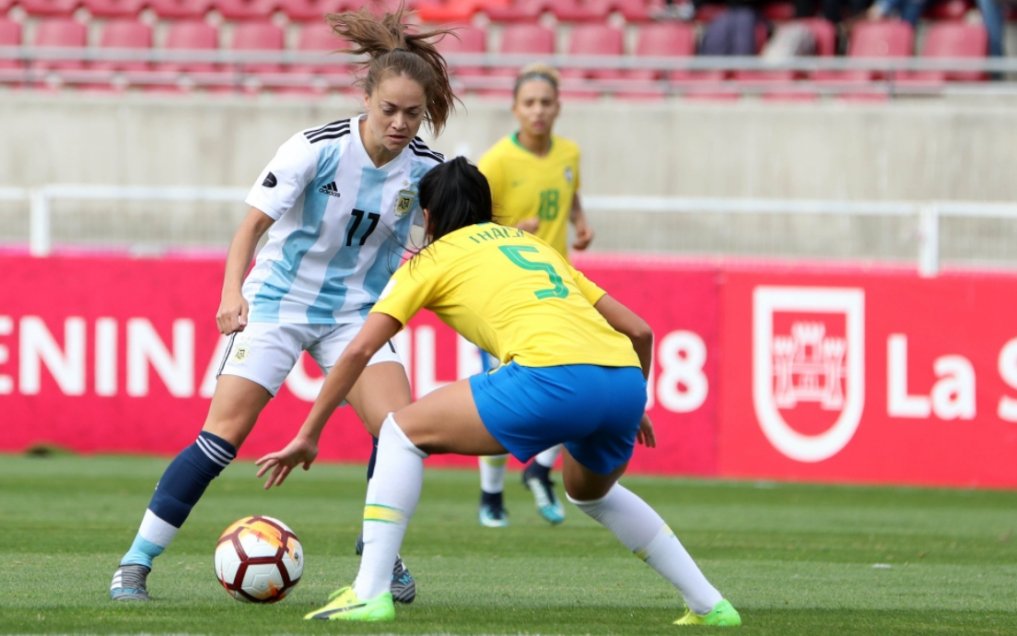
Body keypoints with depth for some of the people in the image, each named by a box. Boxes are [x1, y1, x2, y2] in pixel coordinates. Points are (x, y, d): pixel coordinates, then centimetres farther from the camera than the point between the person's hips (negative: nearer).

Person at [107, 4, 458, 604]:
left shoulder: (425, 168, -10)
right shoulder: (316, 149, -20)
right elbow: (253, 224, -19)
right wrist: (232, 293, -31)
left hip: (355, 312, 3)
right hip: (278, 302, -3)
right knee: (223, 434, -13)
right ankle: (136, 564, -6)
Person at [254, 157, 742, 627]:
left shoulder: (434, 259, 20)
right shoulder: (534, 245, 35)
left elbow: (359, 350, 12)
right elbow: (638, 330, 31)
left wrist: (308, 435, 20)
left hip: (554, 376, -6)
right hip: (624, 378, 6)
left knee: (404, 431, 11)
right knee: (592, 493, 37)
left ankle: (370, 594, 0)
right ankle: (709, 605, 33)